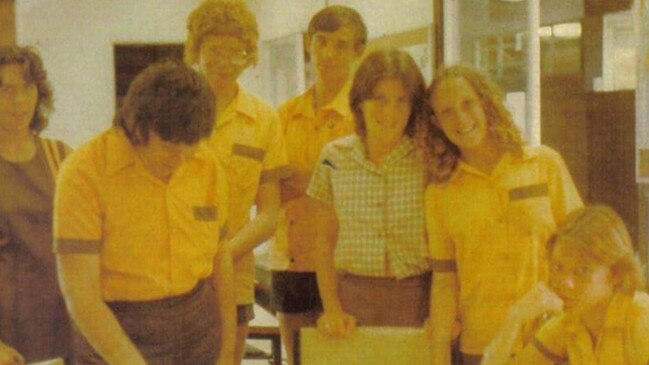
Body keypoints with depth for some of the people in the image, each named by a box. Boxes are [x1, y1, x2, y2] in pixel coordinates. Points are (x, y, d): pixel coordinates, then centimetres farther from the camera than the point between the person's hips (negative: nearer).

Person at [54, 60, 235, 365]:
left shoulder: (208, 167, 1)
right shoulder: (85, 172, -13)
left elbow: (219, 259, 10)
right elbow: (79, 292, -18)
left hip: (199, 329, 4)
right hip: (114, 333, -4)